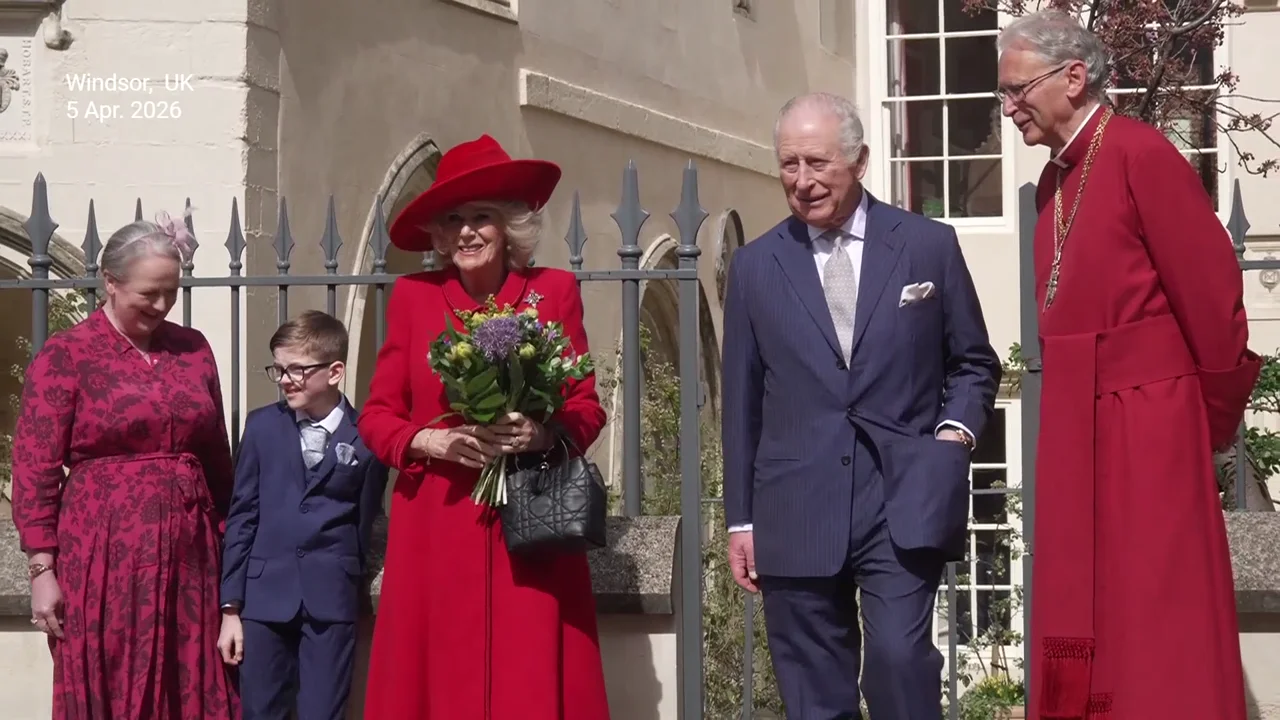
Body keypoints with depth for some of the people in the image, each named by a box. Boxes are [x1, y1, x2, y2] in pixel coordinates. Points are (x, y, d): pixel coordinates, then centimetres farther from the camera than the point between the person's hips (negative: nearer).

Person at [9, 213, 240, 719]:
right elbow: (33, 469, -5)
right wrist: (43, 568, -9)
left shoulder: (194, 349, 10)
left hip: (188, 553, 4)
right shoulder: (65, 356, -4)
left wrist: (226, 541, 14)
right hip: (104, 556, -4)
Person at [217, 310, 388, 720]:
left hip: (332, 599, -2)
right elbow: (242, 515, 7)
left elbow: (368, 523, 2)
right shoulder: (262, 426, 6)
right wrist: (231, 606, 4)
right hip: (265, 595, 2)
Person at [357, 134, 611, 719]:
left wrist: (542, 434, -15)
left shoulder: (554, 291, 4)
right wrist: (429, 441, -12)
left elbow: (587, 408, 5)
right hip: (437, 528, 1)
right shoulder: (413, 297, 6)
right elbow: (376, 416, 7)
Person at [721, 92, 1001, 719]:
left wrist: (957, 428, -5)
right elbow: (742, 401, 12)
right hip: (797, 513, 2)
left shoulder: (929, 246, 5)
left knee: (900, 660, -17)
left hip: (905, 503, -2)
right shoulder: (756, 266, 9)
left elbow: (974, 363, 14)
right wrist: (741, 518, 10)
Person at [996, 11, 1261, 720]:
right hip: (1074, 425, 8)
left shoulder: (1139, 155, -12)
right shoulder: (1055, 179, 13)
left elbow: (1211, 290, -12)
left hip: (1147, 419, -8)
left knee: (1158, 614, -3)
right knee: (1080, 608, 11)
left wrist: (1214, 416, -4)